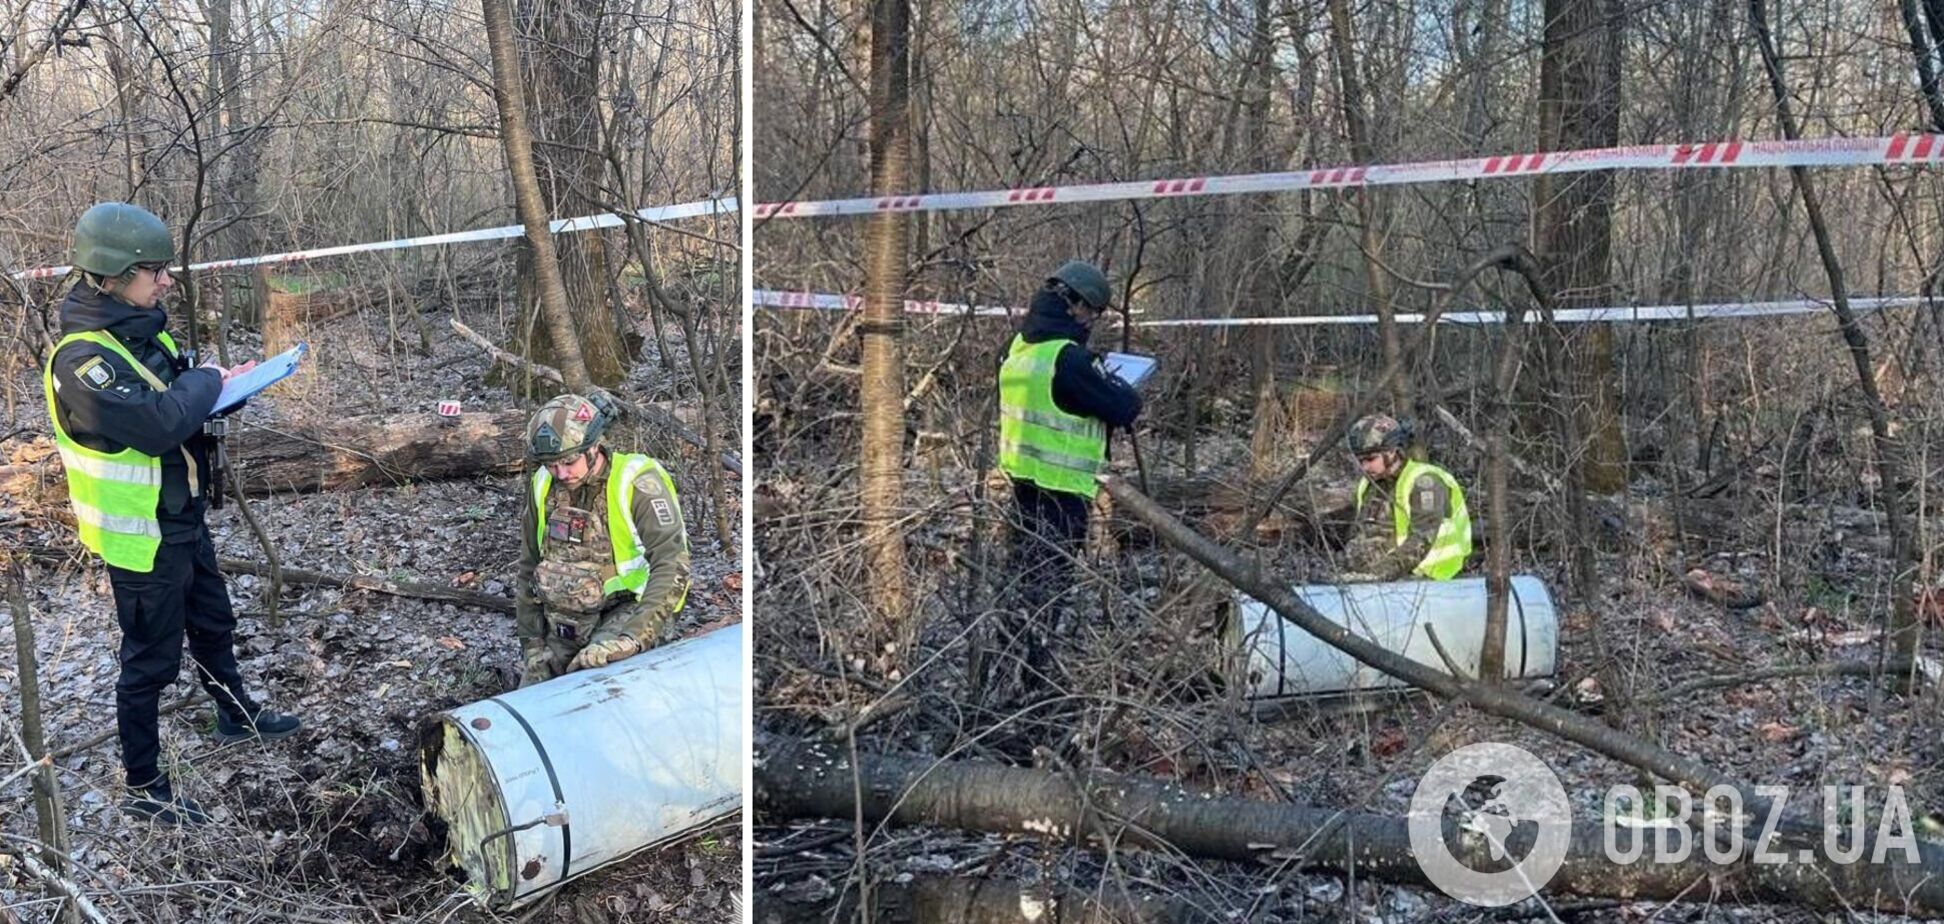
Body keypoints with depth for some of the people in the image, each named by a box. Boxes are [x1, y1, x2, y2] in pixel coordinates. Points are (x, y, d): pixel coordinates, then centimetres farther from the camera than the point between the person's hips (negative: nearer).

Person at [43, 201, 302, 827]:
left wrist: (225, 386, -7)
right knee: (151, 662, 5)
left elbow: (180, 405, 13)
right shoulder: (83, 360, -27)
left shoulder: (142, 333, 2)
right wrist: (206, 381, -20)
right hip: (141, 539, -9)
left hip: (182, 521, 9)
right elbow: (159, 423, -37)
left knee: (213, 625, 26)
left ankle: (237, 717, 48)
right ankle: (144, 789, 21)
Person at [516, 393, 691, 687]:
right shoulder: (544, 485, 1)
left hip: (624, 613, -6)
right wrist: (531, 642, 8)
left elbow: (672, 566, -25)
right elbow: (530, 566, 12)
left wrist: (633, 637, -35)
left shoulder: (637, 484, -17)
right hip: (563, 627, 6)